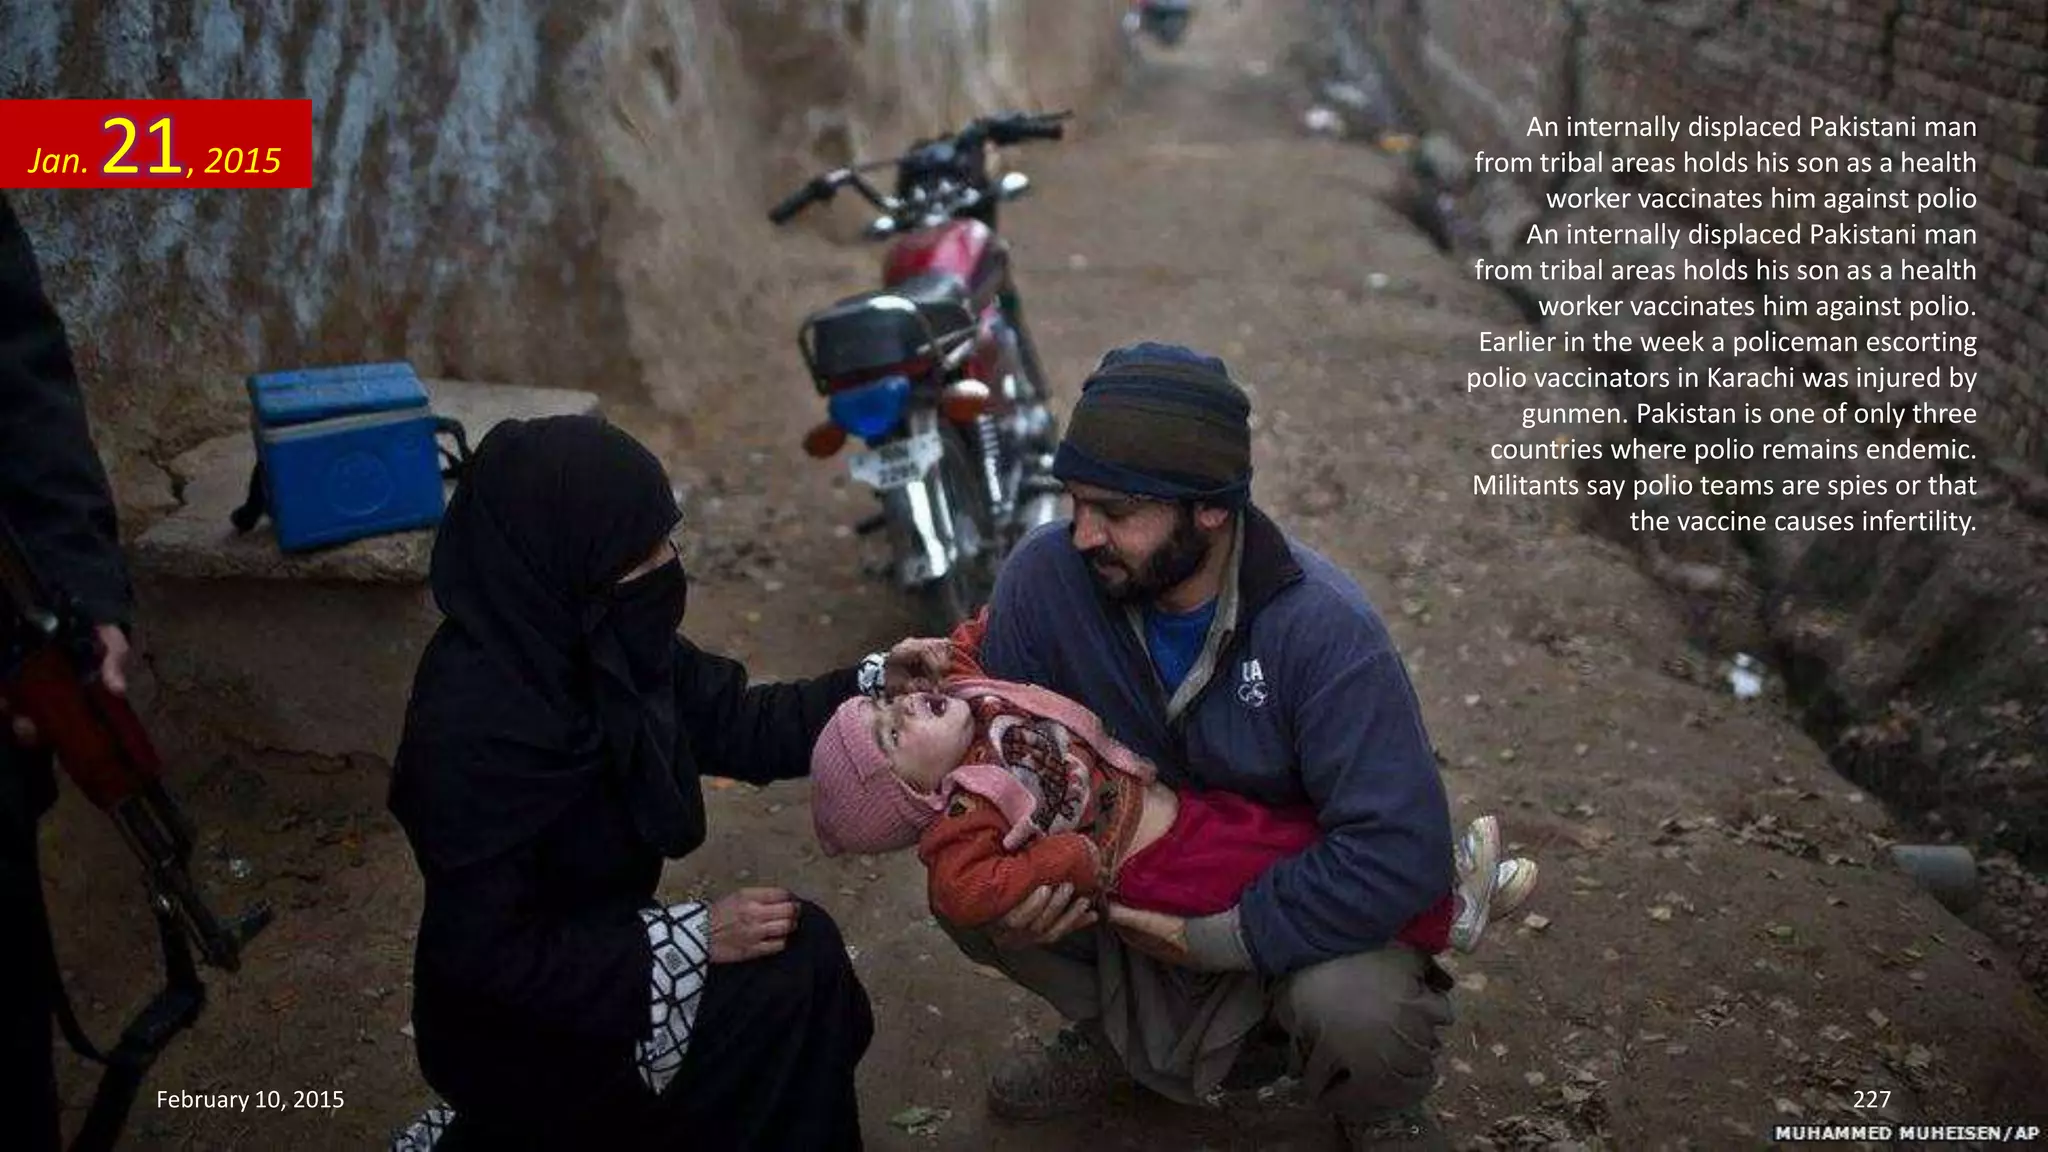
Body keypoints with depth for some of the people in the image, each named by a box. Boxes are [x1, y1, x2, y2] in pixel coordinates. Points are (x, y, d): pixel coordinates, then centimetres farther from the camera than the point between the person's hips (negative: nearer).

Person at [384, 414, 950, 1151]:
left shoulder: (592, 639, -7)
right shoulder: (473, 723, -30)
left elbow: (736, 725, 4)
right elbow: (486, 954, -27)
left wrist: (874, 685, -9)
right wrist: (691, 937, -26)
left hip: (574, 961, 8)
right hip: (516, 1025, -8)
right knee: (795, 962, -17)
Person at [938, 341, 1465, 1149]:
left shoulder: (1322, 626, -30)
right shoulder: (1045, 575, -20)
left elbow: (1400, 849, -32)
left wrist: (1222, 938, -30)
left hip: (1291, 897, -3)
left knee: (1355, 1008, -34)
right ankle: (1116, 1029, 13)